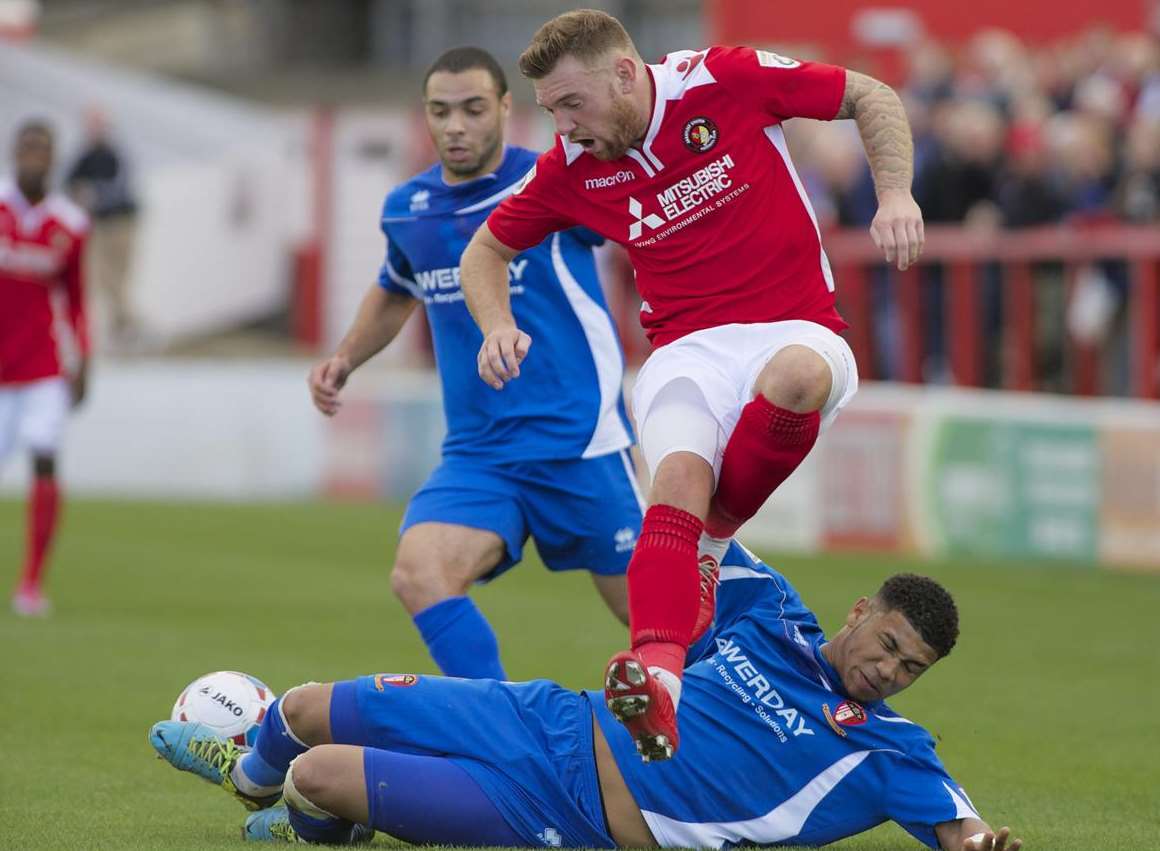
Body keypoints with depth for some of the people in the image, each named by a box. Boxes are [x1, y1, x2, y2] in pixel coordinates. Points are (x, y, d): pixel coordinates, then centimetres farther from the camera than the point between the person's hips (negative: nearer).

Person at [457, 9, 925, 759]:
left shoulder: (726, 80, -6)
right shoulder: (572, 167, 4)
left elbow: (872, 98, 3)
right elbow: (488, 249, 20)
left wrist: (896, 196, -12)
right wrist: (498, 326, 0)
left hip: (796, 329, -2)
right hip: (687, 351, 2)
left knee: (799, 374, -39)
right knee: (679, 474, -31)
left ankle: (712, 541, -13)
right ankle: (659, 676, -49)